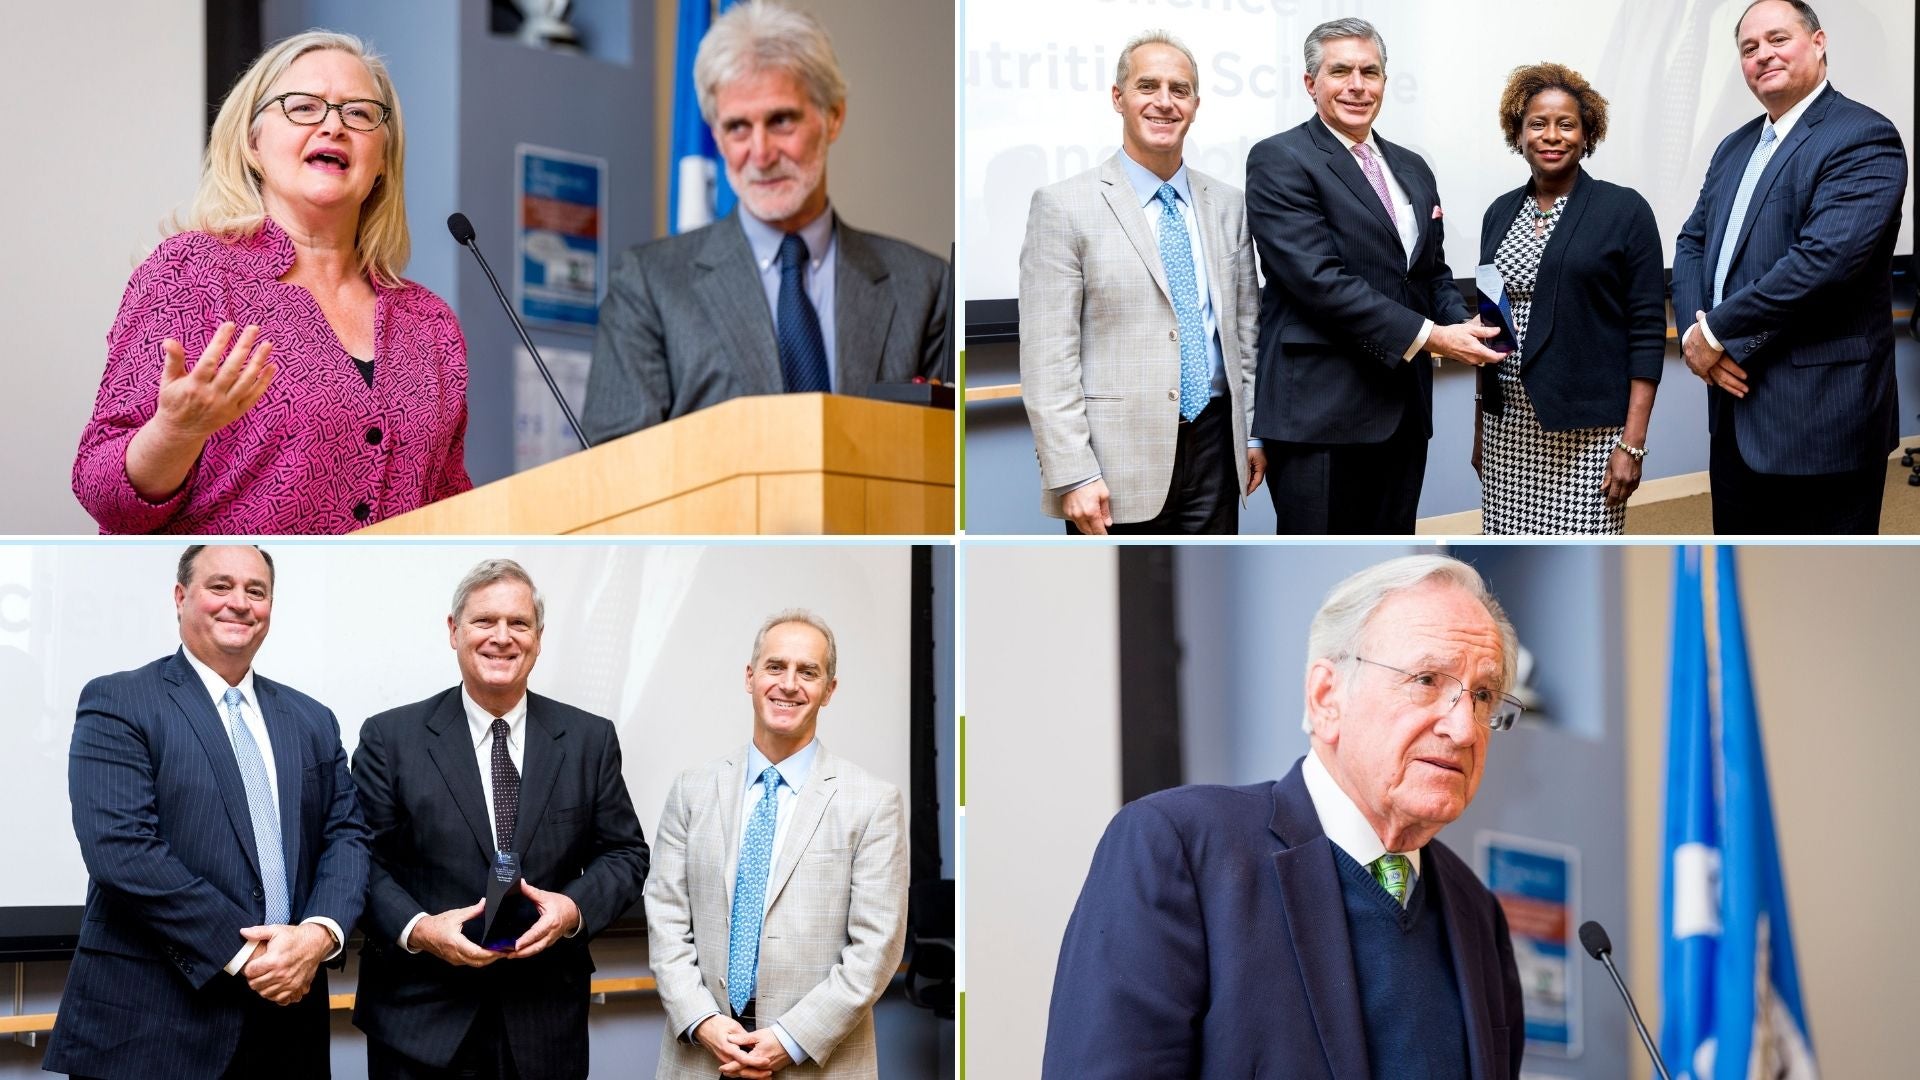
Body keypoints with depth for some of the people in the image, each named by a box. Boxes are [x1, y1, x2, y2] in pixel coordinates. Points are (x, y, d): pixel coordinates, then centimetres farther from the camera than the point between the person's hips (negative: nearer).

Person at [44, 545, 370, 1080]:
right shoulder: (117, 703, -2)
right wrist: (240, 952, -17)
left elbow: (347, 835, 8)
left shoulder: (312, 721, 15)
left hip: (287, 1017, 5)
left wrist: (320, 934, -12)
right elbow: (121, 850, -13)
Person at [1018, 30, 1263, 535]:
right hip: (1119, 462, -5)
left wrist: (1255, 433, 11)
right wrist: (1073, 476, -15)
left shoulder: (1228, 206, 11)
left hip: (1214, 451, 5)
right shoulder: (1064, 205, -5)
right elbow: (1047, 359, -10)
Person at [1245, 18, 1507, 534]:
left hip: (1403, 409, 7)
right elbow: (1319, 279, -17)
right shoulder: (1279, 161, -8)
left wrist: (1461, 327, -2)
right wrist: (1427, 336, -19)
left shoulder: (1412, 168, 16)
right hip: (1320, 409, -7)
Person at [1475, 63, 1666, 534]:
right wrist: (1479, 429, 14)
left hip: (1587, 433, -4)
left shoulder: (1624, 210, -3)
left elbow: (1647, 331, -6)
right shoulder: (1501, 213, 11)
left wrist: (1633, 443, -12)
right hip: (1508, 427, 4)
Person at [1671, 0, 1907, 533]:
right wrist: (1695, 333, -6)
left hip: (1821, 418, -8)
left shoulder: (1863, 139, -12)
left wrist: (1716, 332, -18)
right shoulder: (1736, 148, 16)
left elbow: (1826, 257, -24)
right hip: (1737, 416, 8)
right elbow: (1692, 243, 15)